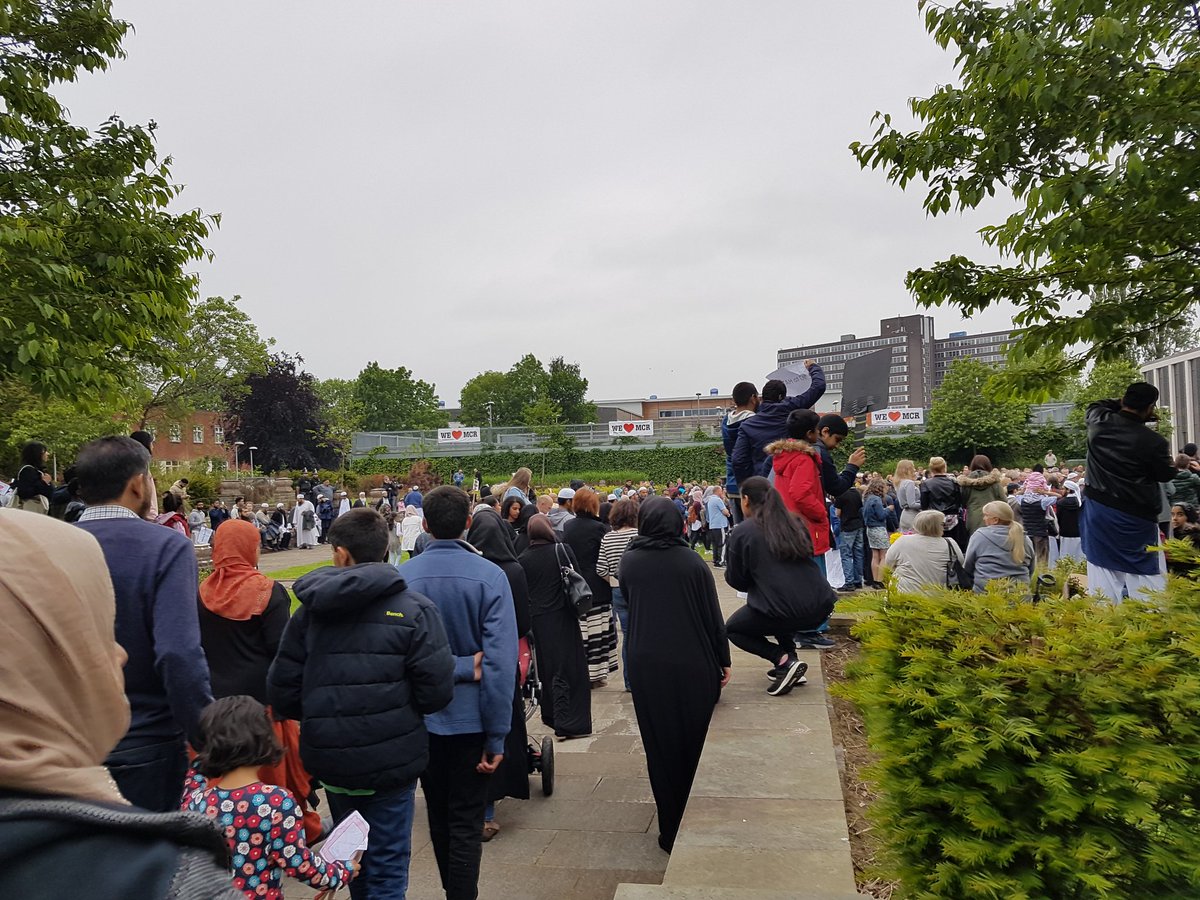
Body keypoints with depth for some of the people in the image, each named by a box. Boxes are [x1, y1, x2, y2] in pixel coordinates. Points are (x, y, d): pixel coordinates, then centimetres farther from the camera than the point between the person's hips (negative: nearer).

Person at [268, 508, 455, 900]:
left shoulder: (310, 610, -3)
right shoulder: (413, 608, -12)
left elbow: (282, 693, -2)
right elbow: (437, 691, -16)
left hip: (331, 758, 4)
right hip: (391, 759, -4)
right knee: (387, 865, 10)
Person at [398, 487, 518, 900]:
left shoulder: (402, 576, -10)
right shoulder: (489, 576, -17)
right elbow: (500, 660, -18)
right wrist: (497, 737, -13)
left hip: (422, 720, 4)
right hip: (471, 718, -3)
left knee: (438, 815, 23)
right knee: (466, 823, 10)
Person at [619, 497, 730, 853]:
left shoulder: (629, 562, -5)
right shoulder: (692, 562, -10)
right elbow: (713, 616, -6)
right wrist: (723, 661, 4)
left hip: (647, 667, 1)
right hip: (694, 664, -1)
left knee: (661, 747, 11)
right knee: (697, 744, 16)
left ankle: (671, 830, 19)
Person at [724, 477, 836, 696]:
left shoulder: (742, 533, -2)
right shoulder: (795, 524, 13)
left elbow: (737, 581, 7)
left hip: (783, 610, -6)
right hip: (820, 608, 6)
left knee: (732, 629, 21)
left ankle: (784, 660, 0)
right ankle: (790, 659, 22)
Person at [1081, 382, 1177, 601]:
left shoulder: (1098, 421, -5)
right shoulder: (1155, 441, -16)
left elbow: (1096, 405, 20)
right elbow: (1166, 475, 1)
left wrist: (1123, 404, 13)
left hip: (1099, 509, 4)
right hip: (1137, 517, -3)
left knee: (1104, 573, 9)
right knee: (1145, 574, 7)